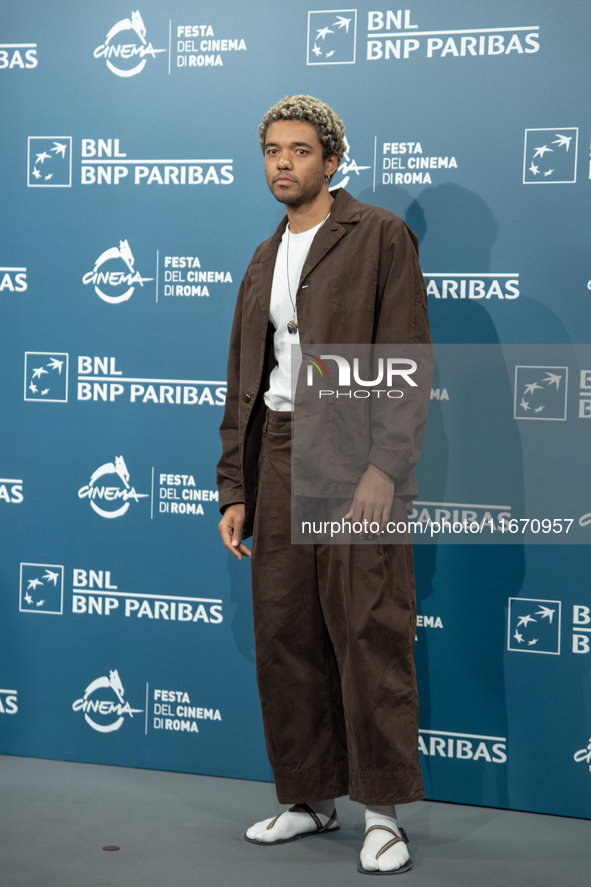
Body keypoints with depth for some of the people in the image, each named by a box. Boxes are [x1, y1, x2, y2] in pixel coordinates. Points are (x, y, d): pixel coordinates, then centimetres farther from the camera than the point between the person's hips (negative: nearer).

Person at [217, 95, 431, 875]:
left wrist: (383, 467, -17)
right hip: (278, 452, 6)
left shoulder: (380, 237, 1)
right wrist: (235, 491, 13)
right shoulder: (263, 262, 20)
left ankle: (383, 813, 3)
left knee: (368, 630, -6)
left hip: (351, 451, -6)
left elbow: (406, 360, -8)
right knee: (285, 634, 6)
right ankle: (309, 798, 19)